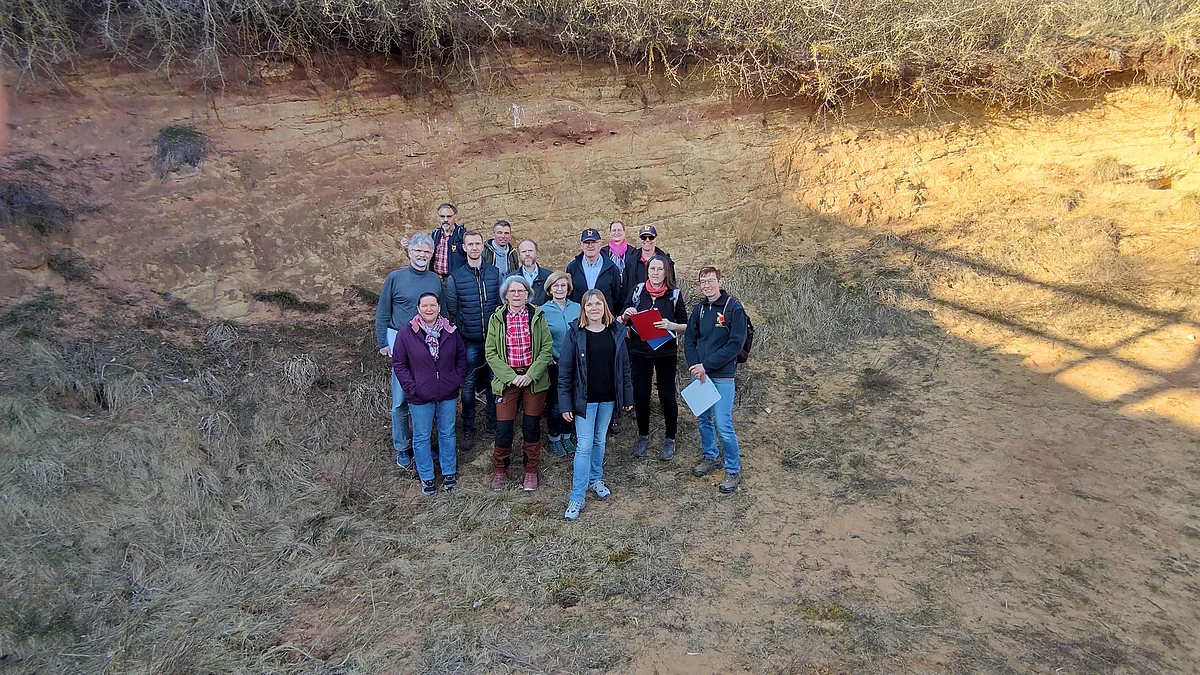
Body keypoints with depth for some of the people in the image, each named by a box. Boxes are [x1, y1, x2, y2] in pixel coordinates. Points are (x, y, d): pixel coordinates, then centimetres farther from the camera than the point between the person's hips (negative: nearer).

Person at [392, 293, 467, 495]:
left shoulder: (451, 331, -3)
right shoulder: (406, 334, -10)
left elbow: (461, 357, 9)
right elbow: (398, 364, -5)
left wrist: (458, 380, 0)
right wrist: (411, 387, -11)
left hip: (448, 394, 2)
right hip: (420, 397, -2)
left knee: (448, 433, 16)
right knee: (422, 437, 10)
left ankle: (449, 473, 33)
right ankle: (426, 478, 26)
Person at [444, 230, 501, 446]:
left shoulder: (495, 274, 2)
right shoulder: (455, 278, -3)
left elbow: (503, 304, 6)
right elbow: (452, 310, 3)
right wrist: (463, 331, 1)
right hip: (469, 341, -2)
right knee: (468, 385, 5)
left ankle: (493, 422, 27)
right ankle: (468, 428, 19)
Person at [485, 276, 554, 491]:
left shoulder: (538, 316, 0)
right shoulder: (496, 318, 0)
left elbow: (547, 348, -4)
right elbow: (491, 352, -3)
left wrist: (531, 374, -14)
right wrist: (511, 376, -13)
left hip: (534, 379, 0)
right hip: (506, 379, 0)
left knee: (532, 426, 8)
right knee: (503, 427, 0)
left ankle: (531, 470, 25)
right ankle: (499, 469, 23)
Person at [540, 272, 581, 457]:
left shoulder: (577, 308, 1)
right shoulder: (543, 311, -6)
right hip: (554, 364, -3)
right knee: (555, 403, 4)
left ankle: (566, 436, 31)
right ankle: (554, 438, 23)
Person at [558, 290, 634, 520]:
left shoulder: (616, 331, 0)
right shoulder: (575, 333, -9)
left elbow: (624, 365, 6)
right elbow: (564, 370, -8)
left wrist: (627, 397, 6)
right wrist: (566, 404, -10)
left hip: (608, 398, 3)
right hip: (585, 399, -3)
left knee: (600, 441, 17)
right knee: (584, 446, -4)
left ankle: (595, 480, 37)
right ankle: (576, 498, 3)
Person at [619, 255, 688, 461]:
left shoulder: (675, 294, -3)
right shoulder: (637, 291, 1)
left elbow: (686, 327, -2)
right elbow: (622, 322, 8)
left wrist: (670, 325, -22)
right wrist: (625, 316, -15)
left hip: (666, 352, -2)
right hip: (639, 352, 2)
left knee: (667, 395, 3)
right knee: (640, 394, 6)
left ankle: (670, 439, 18)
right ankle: (643, 436, 24)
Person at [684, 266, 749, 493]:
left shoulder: (733, 308, -10)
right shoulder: (699, 308, 7)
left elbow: (735, 344, -15)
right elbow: (689, 340, 9)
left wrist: (706, 365, -16)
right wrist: (695, 367, -8)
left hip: (722, 376, -5)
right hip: (699, 373, 6)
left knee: (723, 425, -7)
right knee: (703, 419, 15)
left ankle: (734, 470, 9)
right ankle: (710, 457, 36)